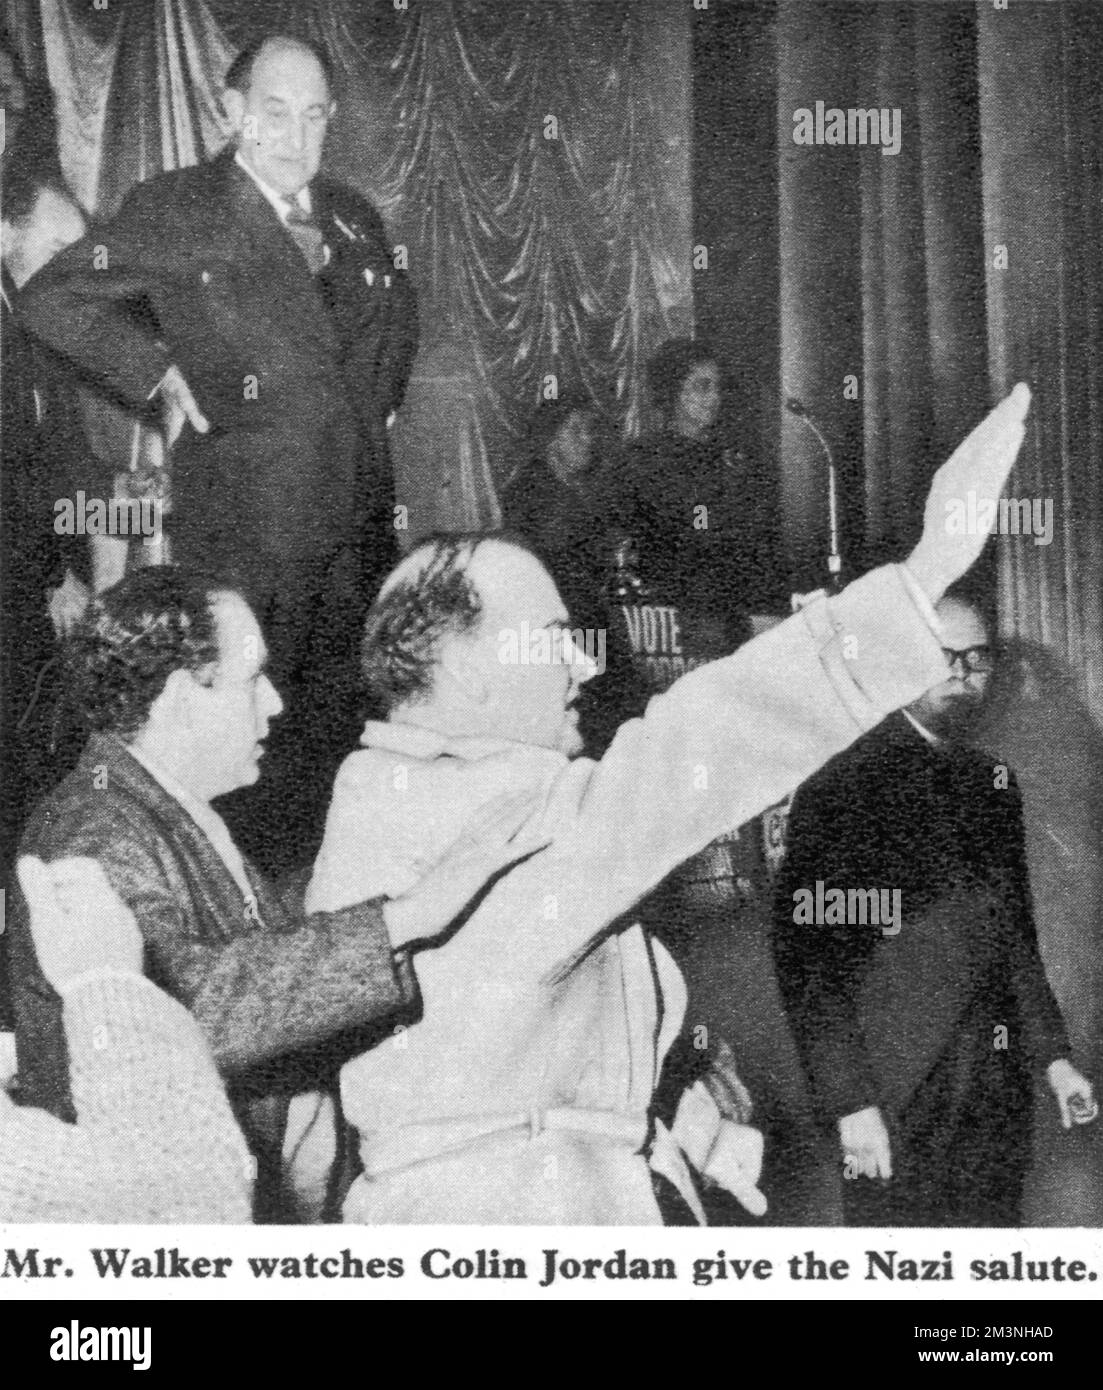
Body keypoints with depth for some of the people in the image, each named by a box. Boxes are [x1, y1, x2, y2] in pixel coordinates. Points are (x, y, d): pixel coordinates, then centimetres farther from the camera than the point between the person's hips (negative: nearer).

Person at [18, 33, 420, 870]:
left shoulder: (352, 219, 14)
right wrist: (163, 376, -11)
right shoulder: (178, 211, -4)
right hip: (246, 514, -6)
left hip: (359, 513, 6)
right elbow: (55, 301, -8)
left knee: (341, 716, 12)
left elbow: (399, 310, 34)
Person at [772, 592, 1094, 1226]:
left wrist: (1052, 1052, 12)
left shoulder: (995, 782, 11)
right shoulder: (842, 786, -10)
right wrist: (849, 1102, -16)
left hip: (1000, 1095, 6)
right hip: (898, 1097, -6)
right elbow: (806, 960, -12)